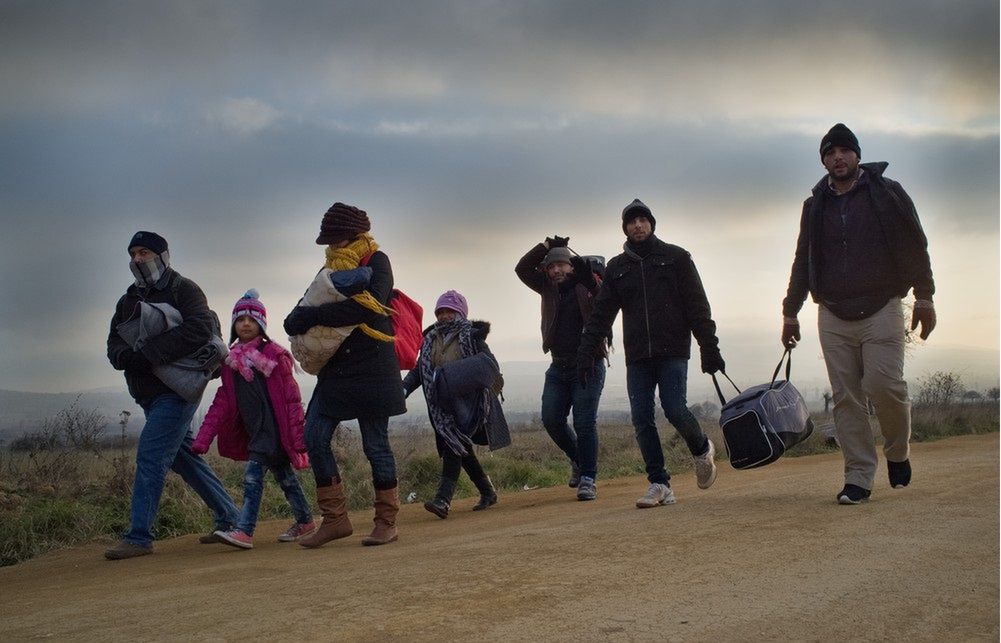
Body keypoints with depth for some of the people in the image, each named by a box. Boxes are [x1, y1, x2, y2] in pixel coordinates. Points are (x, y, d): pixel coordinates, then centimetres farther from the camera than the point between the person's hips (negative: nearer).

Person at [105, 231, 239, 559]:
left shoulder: (183, 289, -7)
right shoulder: (129, 300, 17)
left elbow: (200, 328, -24)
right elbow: (114, 344, 10)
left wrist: (149, 353, -26)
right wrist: (128, 357, -15)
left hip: (177, 389, -9)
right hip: (148, 393, 9)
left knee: (150, 455, -15)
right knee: (185, 457, 13)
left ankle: (139, 537, -11)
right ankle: (230, 519, 24)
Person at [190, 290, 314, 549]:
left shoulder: (273, 355, -8)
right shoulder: (231, 361, 10)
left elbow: (292, 398, -9)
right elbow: (222, 402, 10)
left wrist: (297, 436, -12)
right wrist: (203, 438, 4)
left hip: (273, 425, -6)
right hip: (254, 429, 6)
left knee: (253, 472, -15)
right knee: (282, 474, 14)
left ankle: (244, 531, -17)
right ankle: (305, 521, 28)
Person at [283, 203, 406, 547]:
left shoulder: (375, 261, -4)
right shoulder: (333, 265, 16)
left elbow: (367, 306, -19)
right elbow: (311, 303, 16)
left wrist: (312, 316, -18)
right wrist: (299, 318, -10)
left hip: (371, 367, -7)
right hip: (336, 369, 7)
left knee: (376, 445, -2)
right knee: (314, 439, -2)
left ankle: (386, 522, 10)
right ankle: (335, 519, 5)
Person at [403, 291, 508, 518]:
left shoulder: (471, 335, -2)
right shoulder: (430, 339, 13)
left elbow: (490, 365, -9)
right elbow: (419, 368, 9)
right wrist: (404, 388, -8)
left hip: (467, 400, -6)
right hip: (443, 404, 6)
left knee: (454, 446, -19)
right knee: (460, 447, 9)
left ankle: (443, 499, -26)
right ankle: (488, 492, 26)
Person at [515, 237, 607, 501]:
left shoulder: (588, 284, -2)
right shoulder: (548, 288, 11)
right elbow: (522, 268, 6)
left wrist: (586, 269, -28)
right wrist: (547, 245, 0)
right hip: (559, 367, 5)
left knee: (585, 422, -10)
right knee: (551, 419, -2)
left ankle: (588, 479, -3)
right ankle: (577, 460, 22)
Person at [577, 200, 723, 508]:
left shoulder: (676, 258, 7)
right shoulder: (616, 268, 14)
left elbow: (698, 306, 2)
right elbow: (601, 313, 11)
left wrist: (709, 348, -6)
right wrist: (586, 351, 1)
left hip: (673, 352, -3)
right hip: (637, 356, 3)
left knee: (675, 409, -14)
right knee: (641, 418, -3)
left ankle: (702, 450, 17)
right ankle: (659, 484, 3)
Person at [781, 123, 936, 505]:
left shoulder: (887, 193, 6)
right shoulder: (815, 205, 15)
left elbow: (915, 246, 5)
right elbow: (803, 260, 19)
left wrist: (924, 297, -2)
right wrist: (790, 312, 15)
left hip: (881, 309, -3)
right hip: (833, 316, 3)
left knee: (884, 385, -14)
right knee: (846, 398, -1)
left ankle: (898, 452, 13)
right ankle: (858, 477, 2)